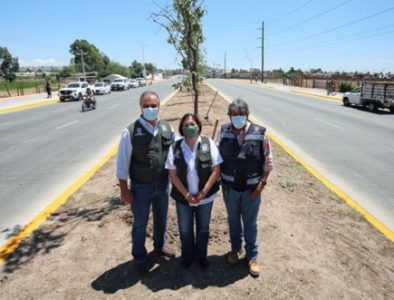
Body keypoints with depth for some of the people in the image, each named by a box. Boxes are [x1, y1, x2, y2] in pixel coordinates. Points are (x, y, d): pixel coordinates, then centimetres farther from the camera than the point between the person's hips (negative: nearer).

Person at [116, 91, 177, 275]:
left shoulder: (167, 129, -5)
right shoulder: (130, 132, -17)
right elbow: (122, 163, -11)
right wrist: (124, 189, -10)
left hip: (163, 184, 4)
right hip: (141, 187, -4)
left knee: (161, 219, 24)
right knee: (140, 224, 14)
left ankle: (159, 246, 51)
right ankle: (139, 257, 38)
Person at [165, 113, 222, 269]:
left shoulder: (209, 144, -10)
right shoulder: (175, 148, -8)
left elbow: (216, 170, -9)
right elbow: (173, 174, -7)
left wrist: (203, 193, -14)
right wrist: (187, 195, -13)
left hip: (205, 197, 0)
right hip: (183, 198, 1)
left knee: (203, 229, 18)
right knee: (185, 230, 17)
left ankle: (202, 256, 41)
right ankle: (187, 256, 41)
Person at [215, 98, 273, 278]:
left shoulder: (259, 133, -13)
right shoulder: (222, 132, -9)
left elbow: (268, 162, -5)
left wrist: (262, 183, -9)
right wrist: (218, 180, -3)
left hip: (252, 188, -1)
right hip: (229, 187, 2)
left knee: (250, 223, 13)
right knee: (233, 220, 20)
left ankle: (252, 256, 33)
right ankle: (236, 249, 43)